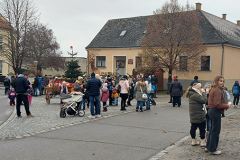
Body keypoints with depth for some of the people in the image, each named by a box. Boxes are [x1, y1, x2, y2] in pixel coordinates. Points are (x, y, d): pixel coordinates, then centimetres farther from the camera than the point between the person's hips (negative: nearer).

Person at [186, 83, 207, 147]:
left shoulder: (192, 94, 12)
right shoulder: (195, 95, -21)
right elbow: (204, 100, -21)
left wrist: (202, 93, 5)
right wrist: (203, 93, -10)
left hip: (193, 116, 10)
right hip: (198, 116, -10)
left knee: (193, 127, 14)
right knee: (202, 128, 1)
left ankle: (193, 141, 23)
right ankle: (203, 142, 8)